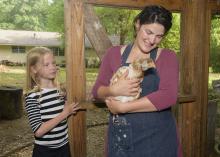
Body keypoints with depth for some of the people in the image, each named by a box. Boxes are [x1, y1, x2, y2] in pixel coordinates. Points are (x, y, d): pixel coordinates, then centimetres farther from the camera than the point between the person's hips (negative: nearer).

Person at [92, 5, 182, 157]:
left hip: (157, 136, -1)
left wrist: (123, 107, -19)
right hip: (121, 135, 2)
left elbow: (168, 96, -17)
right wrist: (113, 90, -20)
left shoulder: (168, 57, -4)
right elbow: (96, 90, 2)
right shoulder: (114, 53, 1)